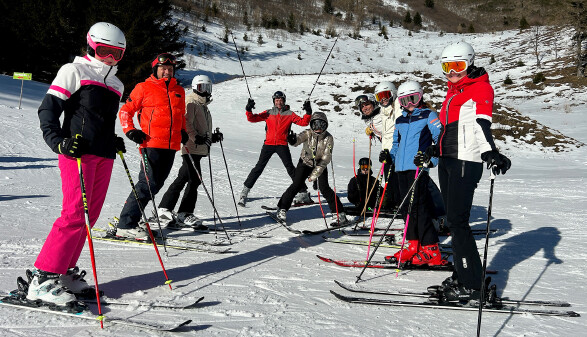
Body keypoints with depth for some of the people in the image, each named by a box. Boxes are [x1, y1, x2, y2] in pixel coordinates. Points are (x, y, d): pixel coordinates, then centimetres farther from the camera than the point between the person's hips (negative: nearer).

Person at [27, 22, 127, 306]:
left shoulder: (116, 84, 24)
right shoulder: (74, 71, 2)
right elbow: (48, 109, -4)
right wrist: (57, 141, -18)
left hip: (104, 155, 8)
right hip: (78, 152, -8)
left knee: (90, 216, 5)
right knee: (75, 214, -14)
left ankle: (64, 272, 15)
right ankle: (42, 278, -9)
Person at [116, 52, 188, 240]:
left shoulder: (179, 91, 20)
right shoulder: (144, 88, 3)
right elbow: (125, 111, 5)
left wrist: (183, 132, 18)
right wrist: (130, 130, -9)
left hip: (171, 146, 7)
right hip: (151, 144, -6)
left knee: (156, 184, 7)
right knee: (148, 184, -13)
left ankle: (130, 219, 16)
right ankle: (125, 225, -7)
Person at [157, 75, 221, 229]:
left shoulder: (202, 104, 25)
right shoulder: (190, 102, -6)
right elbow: (186, 122, -18)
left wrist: (213, 137, 19)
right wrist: (196, 137, -27)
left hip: (198, 148, 10)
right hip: (191, 147, -10)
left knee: (183, 178, 11)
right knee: (195, 179, -12)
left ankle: (164, 207, 17)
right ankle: (185, 213, -6)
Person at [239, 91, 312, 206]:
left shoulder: (289, 114, 9)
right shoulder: (268, 113, 10)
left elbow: (303, 122, 2)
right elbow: (252, 119, 6)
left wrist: (308, 113, -13)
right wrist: (249, 110, -12)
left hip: (282, 145, -1)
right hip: (268, 144, 1)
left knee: (290, 168, -5)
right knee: (259, 167, -1)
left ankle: (303, 193, 0)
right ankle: (245, 190, 7)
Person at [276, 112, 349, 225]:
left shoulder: (328, 138, -19)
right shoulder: (308, 134, -18)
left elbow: (326, 159, -21)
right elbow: (299, 139, -39)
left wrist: (314, 175, -26)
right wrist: (293, 141, -65)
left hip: (320, 165, -1)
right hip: (305, 162, 1)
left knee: (324, 188, -14)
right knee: (296, 185, -12)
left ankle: (339, 214, -5)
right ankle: (282, 209, 3)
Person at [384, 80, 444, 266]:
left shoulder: (428, 115, 3)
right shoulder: (400, 121, 21)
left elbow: (441, 140, -5)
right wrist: (389, 157, 12)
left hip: (418, 168, -7)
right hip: (401, 168, 7)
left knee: (419, 207, -12)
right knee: (407, 207, 7)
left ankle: (431, 250, -10)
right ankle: (414, 246, 15)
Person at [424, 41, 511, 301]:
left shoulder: (480, 88, -7)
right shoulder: (453, 91, 19)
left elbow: (482, 125, -24)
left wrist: (490, 152, -38)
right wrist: (436, 150, 34)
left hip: (466, 162, -9)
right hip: (447, 162, 9)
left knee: (457, 221, -11)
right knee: (453, 220, 11)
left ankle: (472, 284, -4)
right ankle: (462, 275, 20)